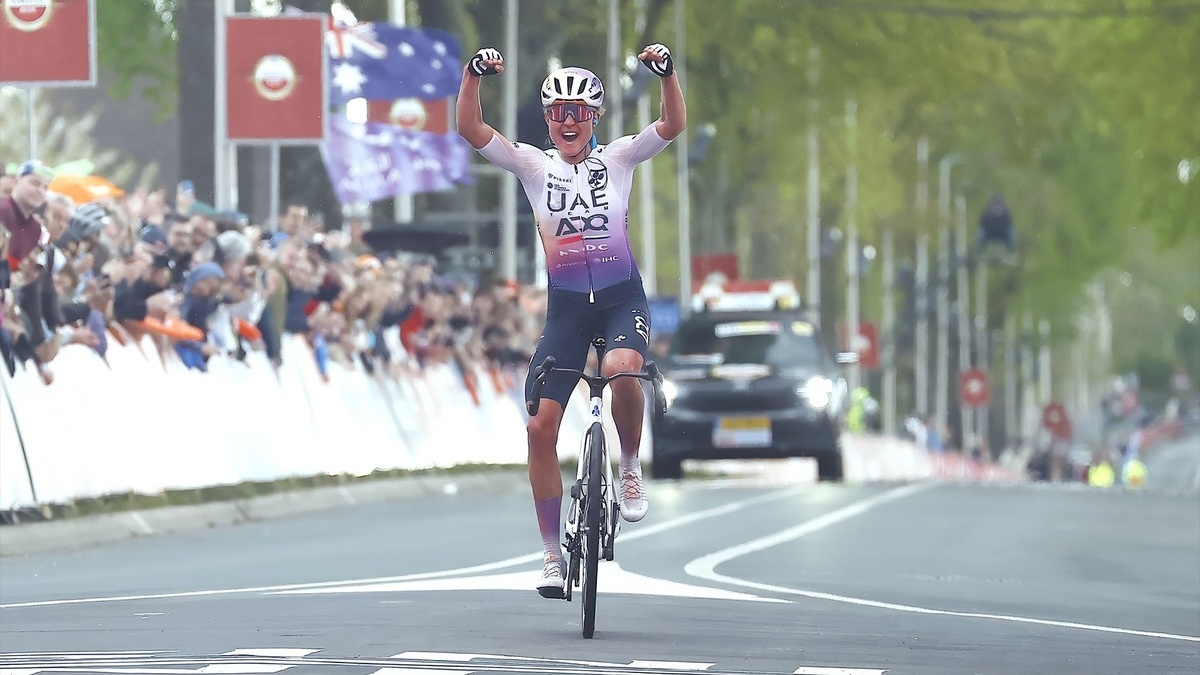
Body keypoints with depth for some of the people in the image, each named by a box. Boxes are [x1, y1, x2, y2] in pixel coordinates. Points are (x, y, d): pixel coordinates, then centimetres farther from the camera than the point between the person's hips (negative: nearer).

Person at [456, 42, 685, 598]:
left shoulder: (617, 158, 1)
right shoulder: (534, 165, 2)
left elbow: (673, 125, -13)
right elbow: (471, 130, -10)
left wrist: (666, 73, -30)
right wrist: (472, 77, -26)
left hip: (622, 298, -2)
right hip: (566, 304, 2)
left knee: (621, 369, -35)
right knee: (541, 425, -7)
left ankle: (631, 467, -6)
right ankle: (553, 552, 4)